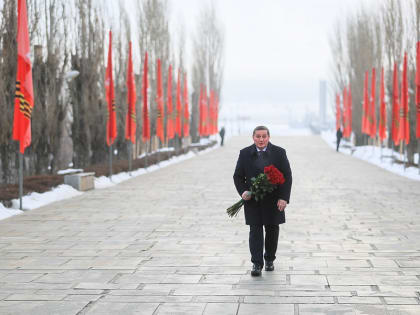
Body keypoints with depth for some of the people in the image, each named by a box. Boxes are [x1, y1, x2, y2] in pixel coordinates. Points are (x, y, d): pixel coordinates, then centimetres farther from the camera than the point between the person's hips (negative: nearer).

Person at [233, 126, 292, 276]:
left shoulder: (279, 152, 0)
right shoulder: (245, 154, 3)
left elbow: (287, 176, -1)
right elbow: (238, 176, 6)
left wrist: (284, 198, -10)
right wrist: (243, 191, -12)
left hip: (273, 201, 0)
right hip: (253, 201, 0)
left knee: (272, 230, 9)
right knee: (255, 231, -5)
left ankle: (269, 259, 26)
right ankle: (256, 264, -4)